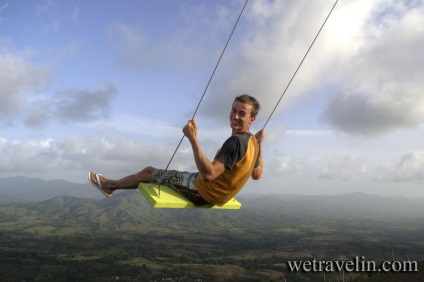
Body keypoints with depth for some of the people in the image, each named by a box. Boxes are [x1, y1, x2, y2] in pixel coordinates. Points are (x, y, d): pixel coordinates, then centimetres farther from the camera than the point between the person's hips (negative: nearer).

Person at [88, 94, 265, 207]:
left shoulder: (236, 141, -30)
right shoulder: (252, 143, -2)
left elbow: (208, 174, -39)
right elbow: (257, 175, 12)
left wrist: (193, 138, -41)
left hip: (204, 192, -9)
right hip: (217, 195, 9)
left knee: (149, 172, 6)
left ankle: (110, 185, 31)